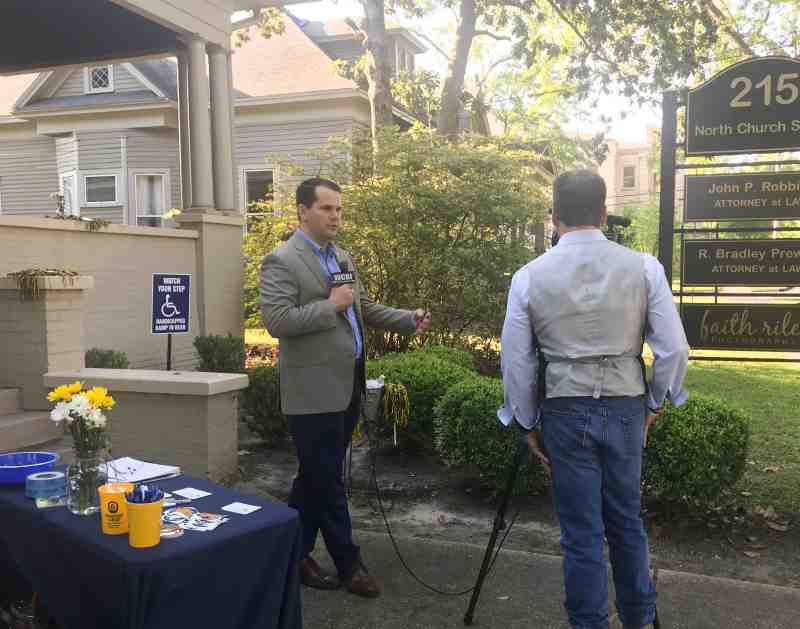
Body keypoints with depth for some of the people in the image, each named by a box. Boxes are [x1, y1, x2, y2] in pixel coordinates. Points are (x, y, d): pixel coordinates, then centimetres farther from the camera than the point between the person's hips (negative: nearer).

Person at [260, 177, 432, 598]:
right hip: (315, 390, -8)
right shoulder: (281, 261, -10)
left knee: (316, 479, 17)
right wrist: (329, 306, -20)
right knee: (327, 481, 3)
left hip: (347, 385, 8)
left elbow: (365, 309, 20)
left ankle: (293, 553, 32)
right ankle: (347, 563, 16)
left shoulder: (343, 258, 15)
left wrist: (408, 320, 7)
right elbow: (276, 321, -20)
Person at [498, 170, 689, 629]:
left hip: (565, 411, -1)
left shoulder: (529, 277, -5)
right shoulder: (644, 267, -5)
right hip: (626, 407, 2)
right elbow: (674, 350, -4)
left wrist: (527, 424, 9)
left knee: (581, 532, 8)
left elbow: (516, 363, -2)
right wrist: (655, 403, 11)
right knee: (627, 523, 19)